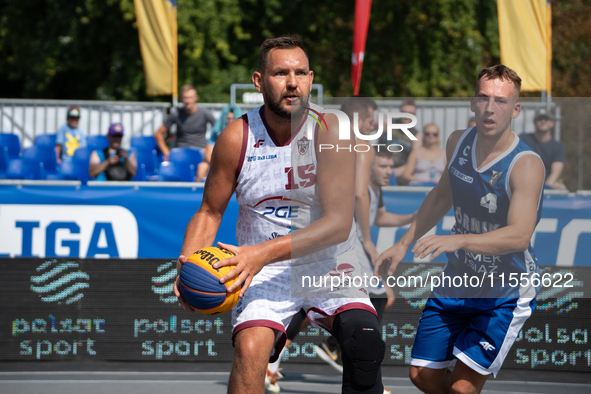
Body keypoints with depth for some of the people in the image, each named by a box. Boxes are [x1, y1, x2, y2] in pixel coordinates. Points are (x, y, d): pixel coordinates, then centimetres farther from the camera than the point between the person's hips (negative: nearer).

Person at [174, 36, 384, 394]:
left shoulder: (330, 131, -12)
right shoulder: (237, 138, -7)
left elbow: (340, 223, -21)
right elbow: (209, 213, 6)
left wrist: (264, 252, -31)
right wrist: (188, 264, -15)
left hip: (328, 266, 0)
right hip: (264, 272, 1)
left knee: (364, 337, -28)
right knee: (250, 350, -27)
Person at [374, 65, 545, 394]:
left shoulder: (526, 164, -25)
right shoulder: (459, 142, -4)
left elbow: (519, 235, -38)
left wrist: (456, 241, -50)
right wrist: (405, 244, 17)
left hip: (506, 294, -7)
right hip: (457, 281, 7)